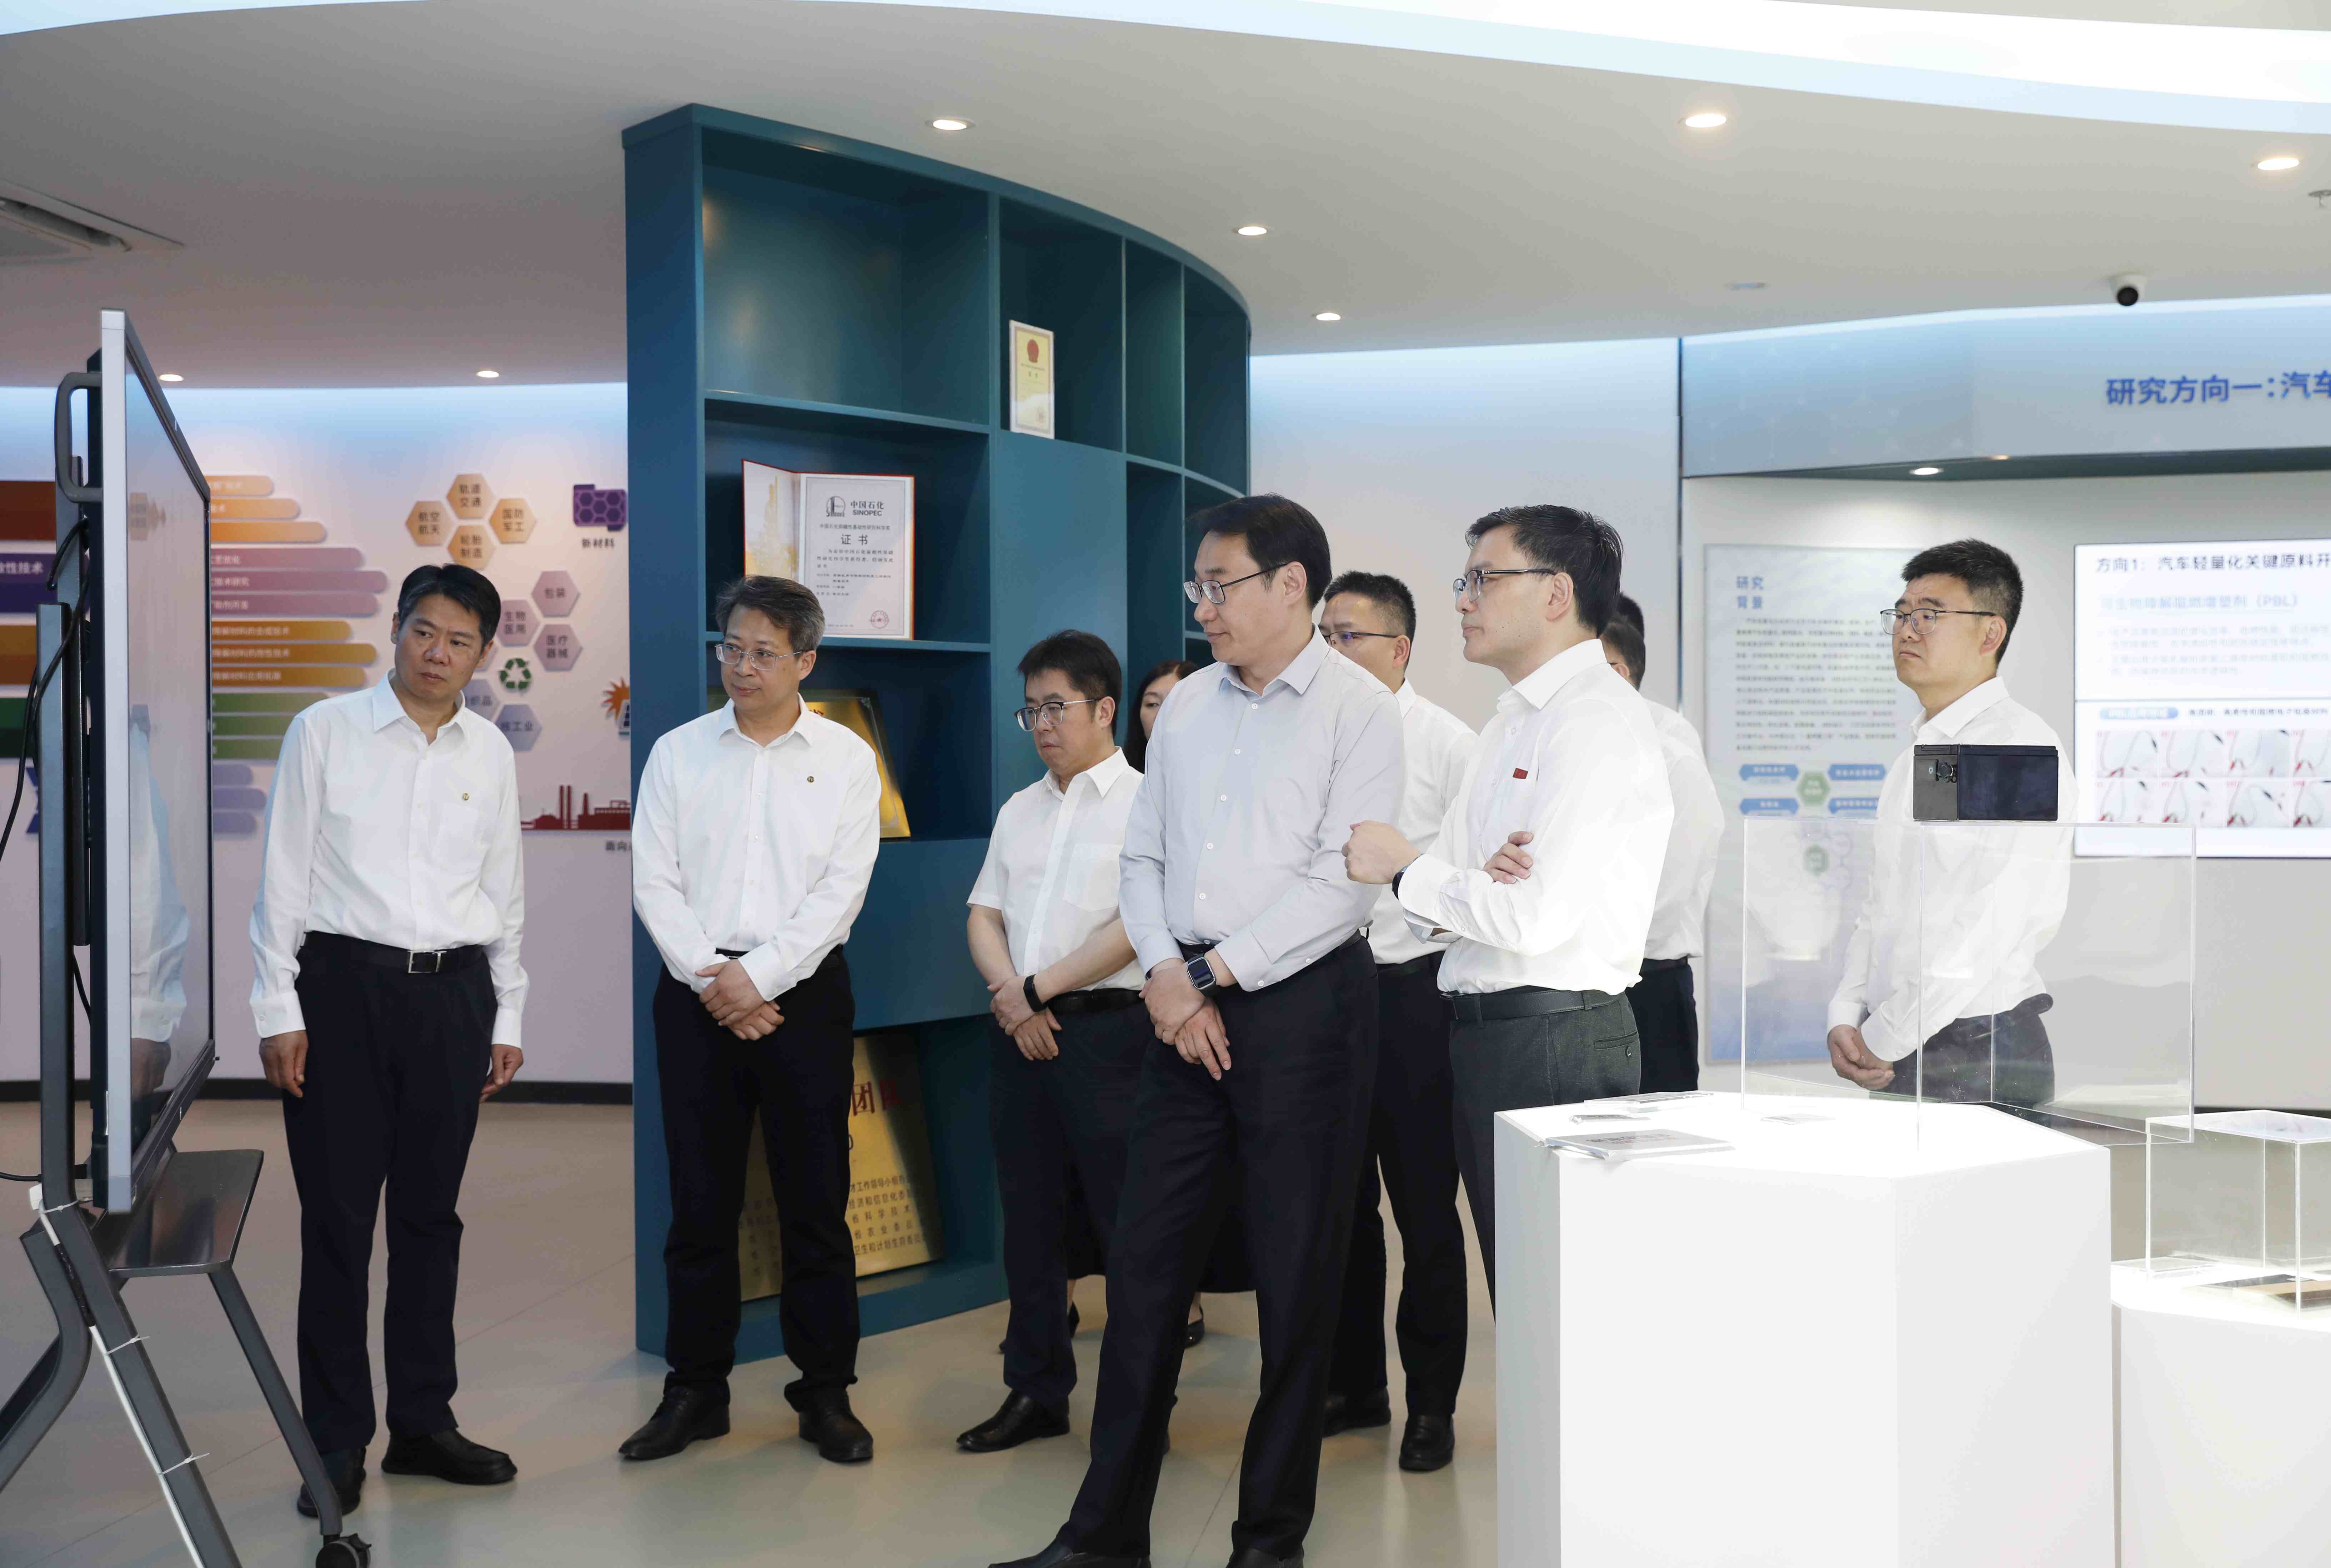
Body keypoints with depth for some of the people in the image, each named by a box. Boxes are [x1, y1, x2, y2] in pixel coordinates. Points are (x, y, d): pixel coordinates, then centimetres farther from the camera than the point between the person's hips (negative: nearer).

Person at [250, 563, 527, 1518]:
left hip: (454, 995, 3)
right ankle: (335, 1440, 11)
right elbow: (282, 874, -1)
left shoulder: (492, 754, 10)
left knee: (430, 1216, 10)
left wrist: (508, 1018, 13)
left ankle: (422, 1422, 22)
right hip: (342, 984, -3)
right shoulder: (325, 732, 0)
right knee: (337, 1217, 1)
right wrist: (278, 1010, -6)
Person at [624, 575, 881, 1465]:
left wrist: (760, 976, -12)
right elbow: (654, 882, 2)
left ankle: (825, 1392, 12)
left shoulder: (846, 759, 3)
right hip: (698, 994, 1)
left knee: (815, 1199, 2)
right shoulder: (678, 753, 7)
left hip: (803, 992, -1)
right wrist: (712, 981, -9)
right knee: (701, 1199, 5)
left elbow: (842, 889, -4)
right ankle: (696, 1391, 16)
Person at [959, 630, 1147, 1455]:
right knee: (1030, 1216, 10)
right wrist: (1010, 995, -4)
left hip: (1105, 1025, -6)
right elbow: (984, 916, 14)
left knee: (1126, 1218, -4)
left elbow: (1136, 927, -12)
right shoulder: (1019, 811, 17)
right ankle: (1036, 1392, 20)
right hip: (1019, 1032, 6)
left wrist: (1039, 989, -11)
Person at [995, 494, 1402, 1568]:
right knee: (1144, 1266, 7)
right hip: (1186, 1004, 5)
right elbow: (1143, 858, 12)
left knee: (1295, 1280, 4)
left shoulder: (1358, 709, -6)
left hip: (1302, 1005, -5)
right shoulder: (1186, 707, 12)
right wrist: (1165, 977, -4)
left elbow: (1343, 882, -14)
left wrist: (1212, 974, -13)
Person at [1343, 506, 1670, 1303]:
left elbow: (1538, 916, -22)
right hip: (1484, 1030, 10)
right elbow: (1443, 891, 12)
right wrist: (1477, 878, -12)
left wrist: (1405, 871, -9)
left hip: (1555, 1042, -9)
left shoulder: (1594, 719, -13)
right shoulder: (1511, 724, 17)